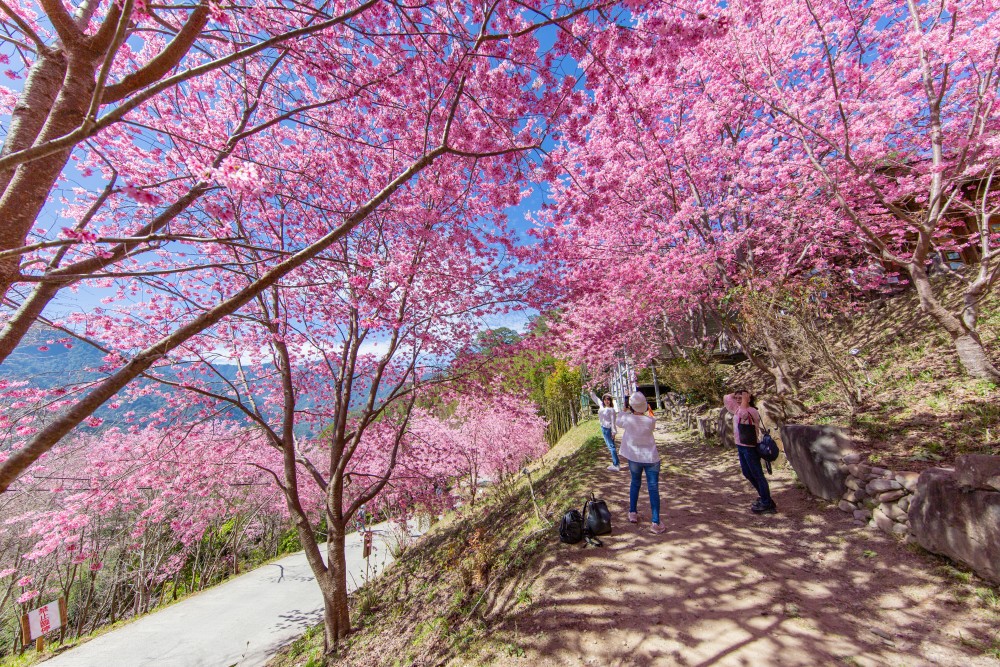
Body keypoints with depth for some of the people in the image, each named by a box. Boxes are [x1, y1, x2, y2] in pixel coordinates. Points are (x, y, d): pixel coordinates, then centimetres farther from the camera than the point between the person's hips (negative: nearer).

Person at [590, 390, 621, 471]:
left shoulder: (611, 410, -16)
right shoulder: (601, 406, 4)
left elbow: (613, 421, -17)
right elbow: (595, 398, 16)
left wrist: (613, 432, -18)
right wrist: (591, 391, 13)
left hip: (609, 429, -8)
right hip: (603, 428, 8)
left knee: (611, 446, -5)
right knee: (610, 446, 17)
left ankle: (616, 465, 1)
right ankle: (616, 462, 30)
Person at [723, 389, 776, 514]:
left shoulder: (752, 411, -18)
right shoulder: (737, 409, 7)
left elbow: (743, 413, -40)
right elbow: (726, 398, 16)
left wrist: (745, 398, -26)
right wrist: (736, 393, 4)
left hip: (750, 447, -9)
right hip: (740, 446, 9)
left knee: (757, 475, -1)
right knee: (747, 473, 19)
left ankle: (767, 504, 9)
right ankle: (762, 496, 34)